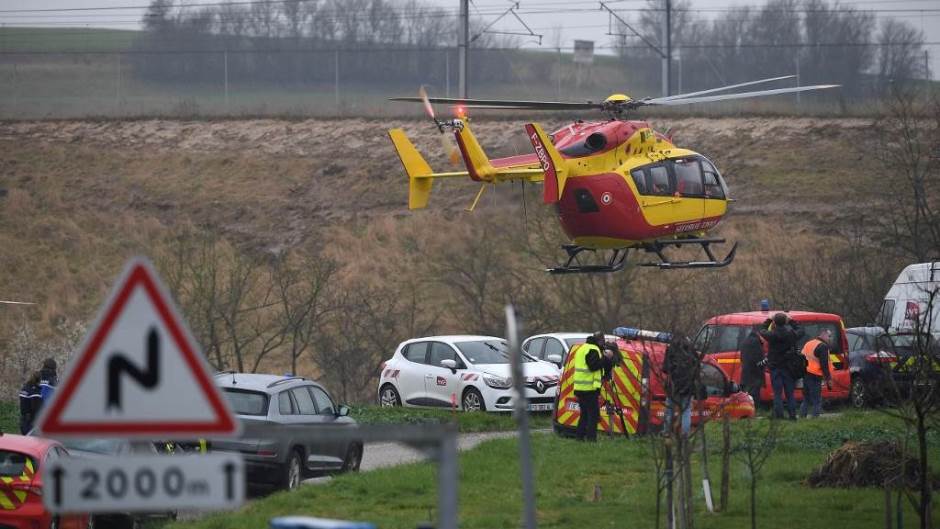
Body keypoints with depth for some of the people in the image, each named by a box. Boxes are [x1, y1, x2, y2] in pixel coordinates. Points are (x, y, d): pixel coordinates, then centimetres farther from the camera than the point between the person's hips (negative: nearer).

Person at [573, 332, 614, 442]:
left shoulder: (582, 348, 20)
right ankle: (591, 437, -13)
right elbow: (593, 366, -21)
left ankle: (580, 436, 17)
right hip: (589, 388, -10)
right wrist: (606, 358, -12)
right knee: (593, 414, -9)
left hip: (580, 387, 10)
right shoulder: (593, 350, -11)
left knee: (585, 414, 16)